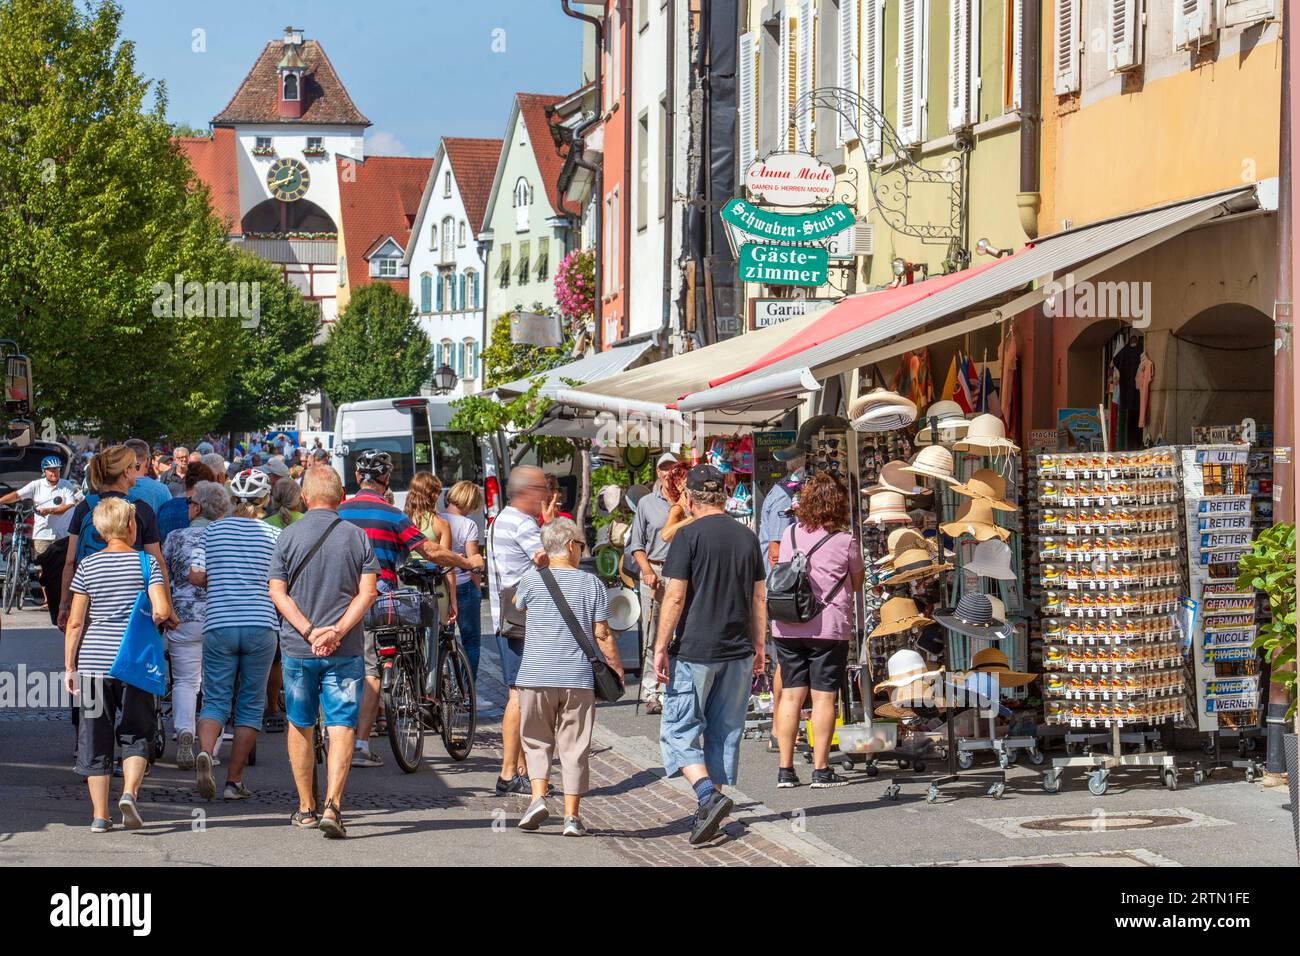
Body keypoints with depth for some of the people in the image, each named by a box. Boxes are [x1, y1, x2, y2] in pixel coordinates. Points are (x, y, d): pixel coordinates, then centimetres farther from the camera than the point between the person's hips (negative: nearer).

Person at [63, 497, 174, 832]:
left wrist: (69, 666, 6)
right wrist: (169, 620, 11)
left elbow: (75, 622, 0)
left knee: (95, 740, 7)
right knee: (135, 735, 11)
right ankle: (129, 792, -12)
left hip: (93, 663, 1)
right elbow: (161, 611, -12)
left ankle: (99, 815, 7)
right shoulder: (146, 562, -2)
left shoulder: (88, 566, 2)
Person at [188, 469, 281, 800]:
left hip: (218, 624, 1)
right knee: (250, 704, 8)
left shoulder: (212, 531, 5)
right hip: (260, 626, -1)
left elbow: (196, 577, 3)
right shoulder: (274, 535, 1)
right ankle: (234, 781, 6)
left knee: (215, 700, 6)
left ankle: (205, 752, -23)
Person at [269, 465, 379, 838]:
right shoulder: (357, 536, 0)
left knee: (300, 726, 15)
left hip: (297, 649, 1)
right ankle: (332, 805, -19)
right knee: (341, 728, -2)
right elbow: (368, 591, -7)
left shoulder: (288, 536, -1)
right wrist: (338, 632, -12)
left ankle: (306, 808, 22)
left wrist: (309, 632, -12)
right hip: (346, 650, 0)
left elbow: (277, 592, -7)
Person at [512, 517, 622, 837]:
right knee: (574, 746, 7)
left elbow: (516, 605, 20)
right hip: (578, 678, 0)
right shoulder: (591, 582, -1)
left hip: (536, 677, 0)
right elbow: (602, 634, -2)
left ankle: (538, 796, -5)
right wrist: (616, 668, 11)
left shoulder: (532, 578, -2)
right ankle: (572, 815, 6)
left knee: (537, 741, 14)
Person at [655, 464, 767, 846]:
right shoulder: (747, 537, 8)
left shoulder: (689, 536, -9)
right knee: (725, 733, 12)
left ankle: (709, 796, -17)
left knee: (679, 730, 2)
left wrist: (661, 647, -8)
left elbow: (674, 597, -13)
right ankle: (711, 813, 16)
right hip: (738, 655, 5)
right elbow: (759, 598, 12)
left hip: (694, 652, -5)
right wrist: (758, 647, 20)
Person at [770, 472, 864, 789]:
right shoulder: (845, 541, -5)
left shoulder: (790, 534, 5)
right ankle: (821, 769, 1)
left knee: (791, 694, 7)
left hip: (787, 627, 4)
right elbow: (857, 584, 7)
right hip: (828, 626, -4)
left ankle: (785, 769, 8)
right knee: (824, 696, 0)